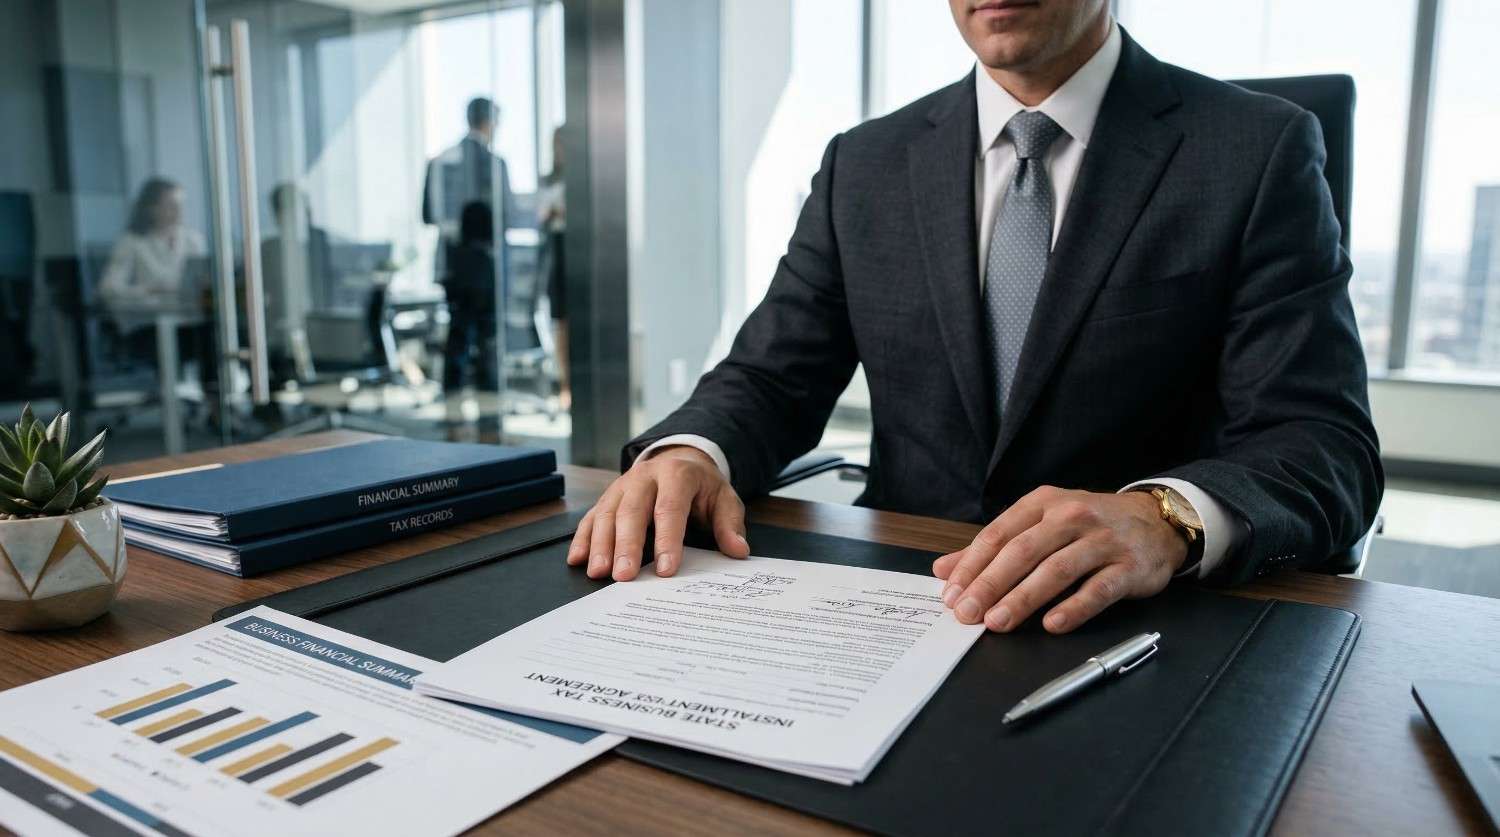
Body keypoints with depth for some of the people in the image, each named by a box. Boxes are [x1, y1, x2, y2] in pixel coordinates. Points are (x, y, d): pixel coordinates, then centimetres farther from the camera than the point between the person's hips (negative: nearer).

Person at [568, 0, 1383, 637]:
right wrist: (690, 452, -16)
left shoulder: (1260, 154, -2)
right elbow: (770, 381, 7)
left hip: (1129, 629, -1)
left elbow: (1328, 446, -9)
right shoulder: (863, 167, 7)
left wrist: (1164, 517, -31)